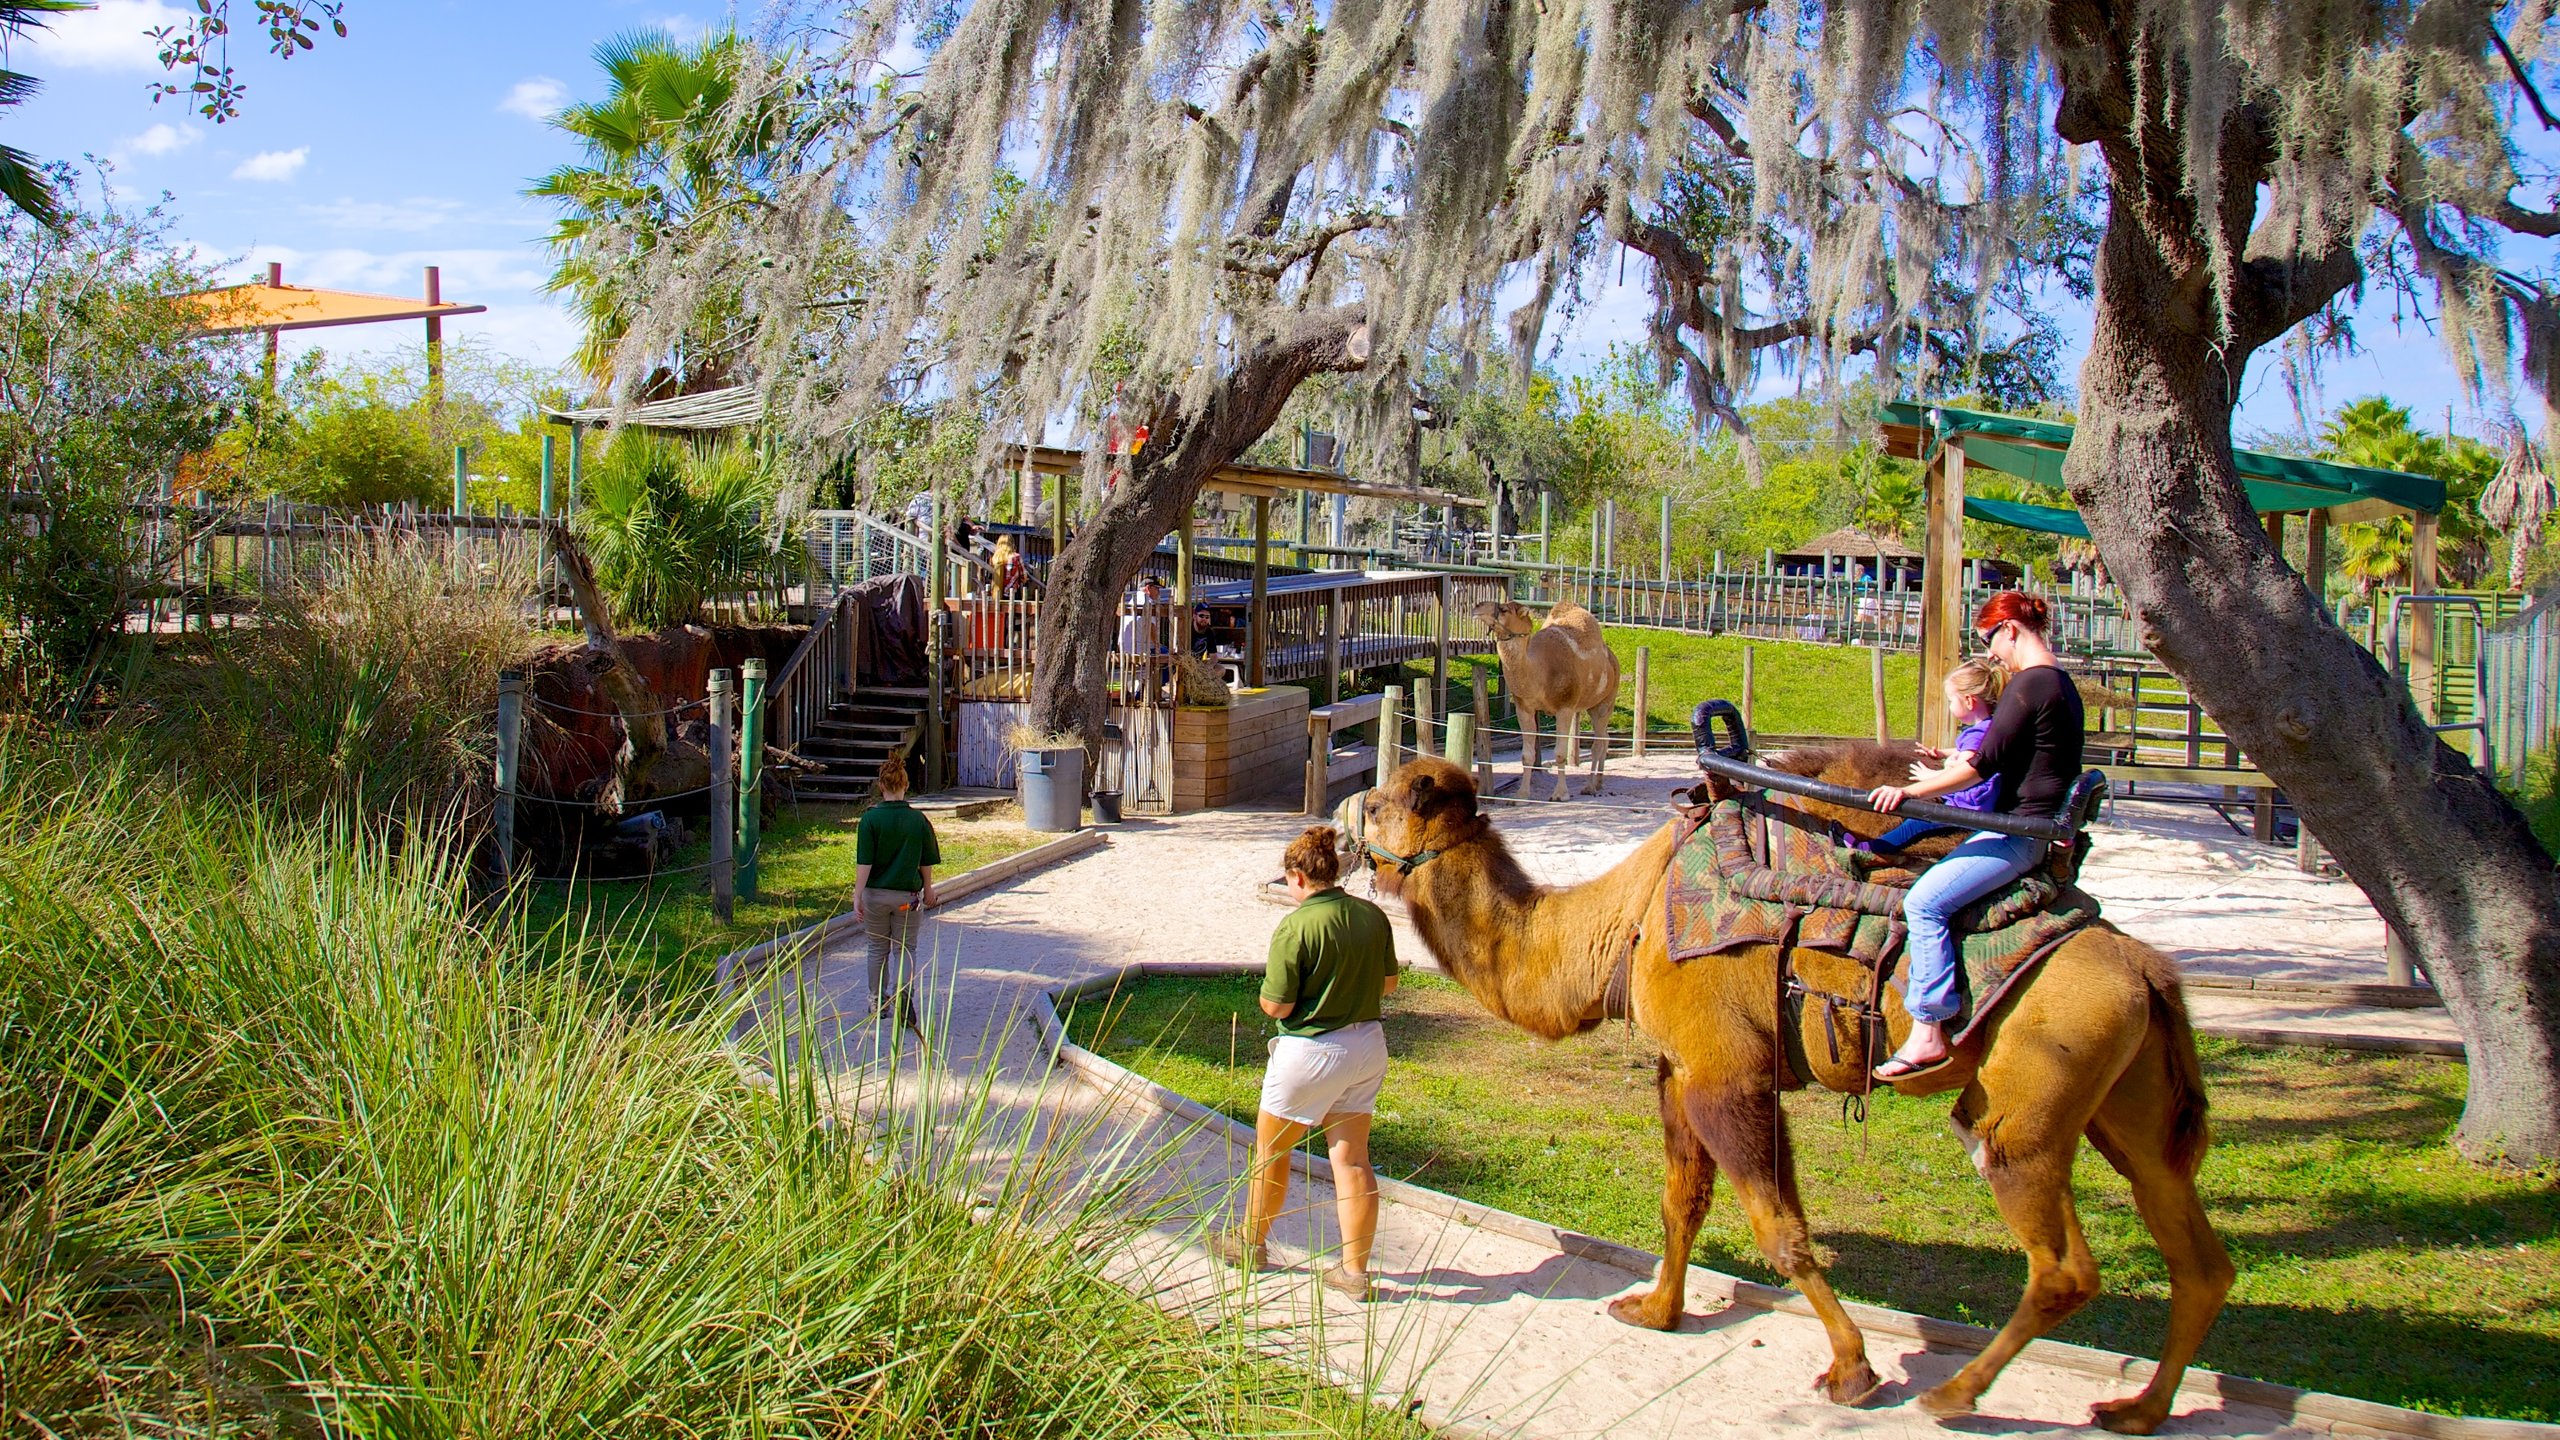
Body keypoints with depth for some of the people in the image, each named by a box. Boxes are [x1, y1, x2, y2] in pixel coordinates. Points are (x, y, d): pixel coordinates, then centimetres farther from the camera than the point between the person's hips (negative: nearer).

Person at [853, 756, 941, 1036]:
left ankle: (879, 1003, 25)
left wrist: (857, 897, -9)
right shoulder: (918, 819, -6)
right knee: (904, 948, 9)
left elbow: (864, 863, -13)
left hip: (876, 893, 0)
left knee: (878, 949, 15)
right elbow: (926, 863, 2)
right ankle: (903, 992, -16)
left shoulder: (870, 819, -11)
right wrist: (927, 890, 18)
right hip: (908, 895, 0)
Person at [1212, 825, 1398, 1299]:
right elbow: (1388, 983, 9)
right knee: (1352, 1157, 10)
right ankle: (1355, 1270, 12)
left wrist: (1265, 993, 4)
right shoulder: (1373, 916, -1)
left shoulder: (1296, 927, -20)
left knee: (1271, 1150, 15)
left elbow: (1277, 1005, -17)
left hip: (1311, 1051, -6)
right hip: (1366, 1046, 6)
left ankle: (1251, 1242, 33)